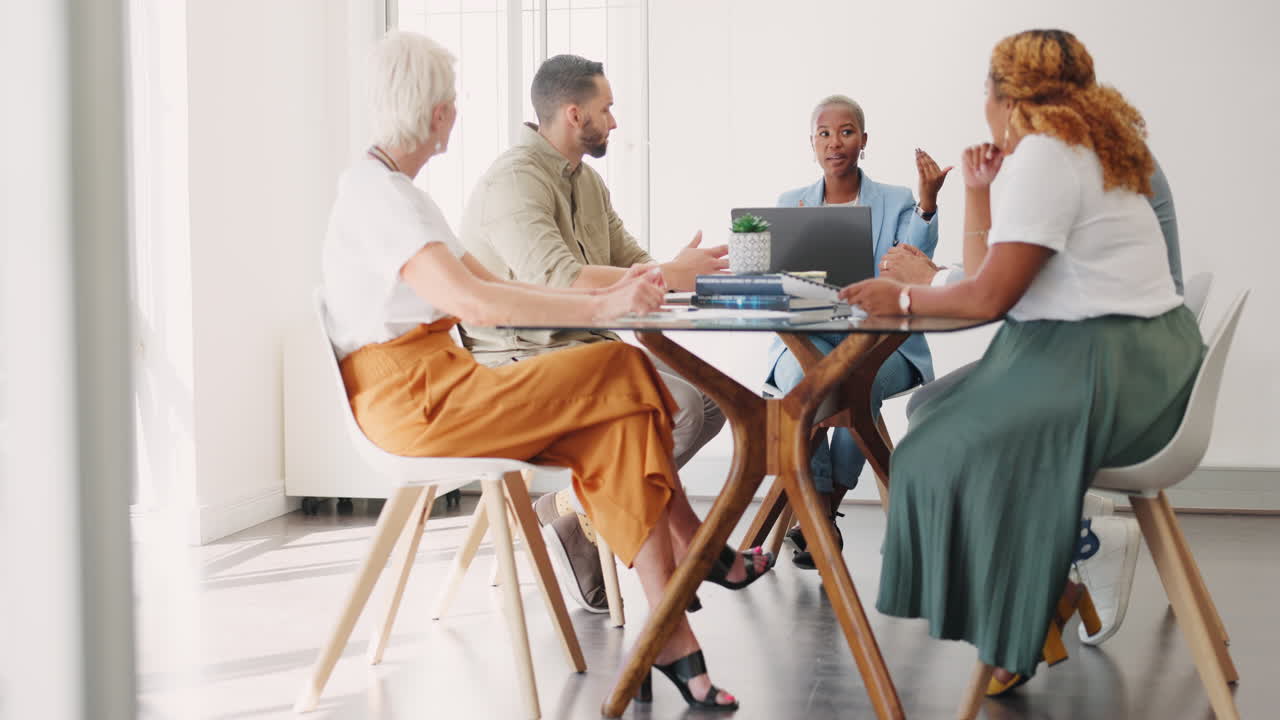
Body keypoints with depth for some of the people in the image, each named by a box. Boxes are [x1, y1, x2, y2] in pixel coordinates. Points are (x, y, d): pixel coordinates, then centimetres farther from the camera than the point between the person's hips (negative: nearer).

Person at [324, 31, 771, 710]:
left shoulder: (392, 189, 20)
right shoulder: (376, 193, -14)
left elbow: (491, 285, 17)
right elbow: (470, 301, -27)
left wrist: (603, 291, 6)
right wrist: (599, 308, -25)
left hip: (434, 389, 10)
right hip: (409, 400, -10)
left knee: (618, 422, -9)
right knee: (623, 373, -12)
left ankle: (668, 632, -11)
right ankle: (696, 550, 7)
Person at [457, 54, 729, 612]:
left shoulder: (586, 181, 16)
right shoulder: (513, 181, -16)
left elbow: (630, 261, 14)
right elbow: (558, 279, -29)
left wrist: (697, 273, -6)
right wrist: (671, 275, -25)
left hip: (586, 343, 10)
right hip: (524, 360, -10)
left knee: (710, 400, -6)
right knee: (675, 408, -26)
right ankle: (572, 508, -4)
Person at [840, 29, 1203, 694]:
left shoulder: (1043, 155, -13)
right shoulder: (1081, 147, 20)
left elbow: (989, 296, -18)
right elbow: (984, 273, 16)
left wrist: (902, 298, -6)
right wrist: (978, 190, 14)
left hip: (1107, 365, -11)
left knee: (954, 448, -17)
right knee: (939, 412, 17)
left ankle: (1011, 644, -9)